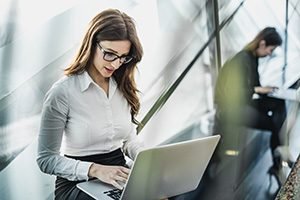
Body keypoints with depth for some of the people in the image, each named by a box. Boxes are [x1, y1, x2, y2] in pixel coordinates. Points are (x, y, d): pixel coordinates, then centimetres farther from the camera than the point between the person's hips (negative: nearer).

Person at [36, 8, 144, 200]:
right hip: (77, 183, -4)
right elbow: (46, 159, -10)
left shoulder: (124, 87, 4)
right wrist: (95, 169, -23)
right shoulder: (63, 92, -14)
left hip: (119, 179, 5)